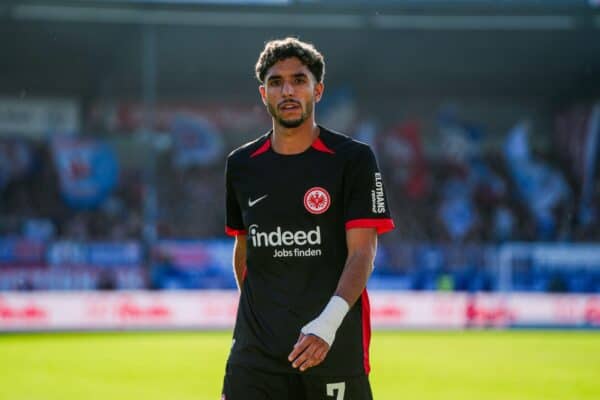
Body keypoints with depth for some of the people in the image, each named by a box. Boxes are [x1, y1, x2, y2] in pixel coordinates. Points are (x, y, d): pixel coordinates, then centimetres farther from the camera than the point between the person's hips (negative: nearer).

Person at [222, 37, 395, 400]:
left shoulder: (354, 159, -3)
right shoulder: (241, 165, 9)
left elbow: (362, 252, -10)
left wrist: (329, 321, -24)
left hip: (335, 351, -3)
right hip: (256, 353, 3)